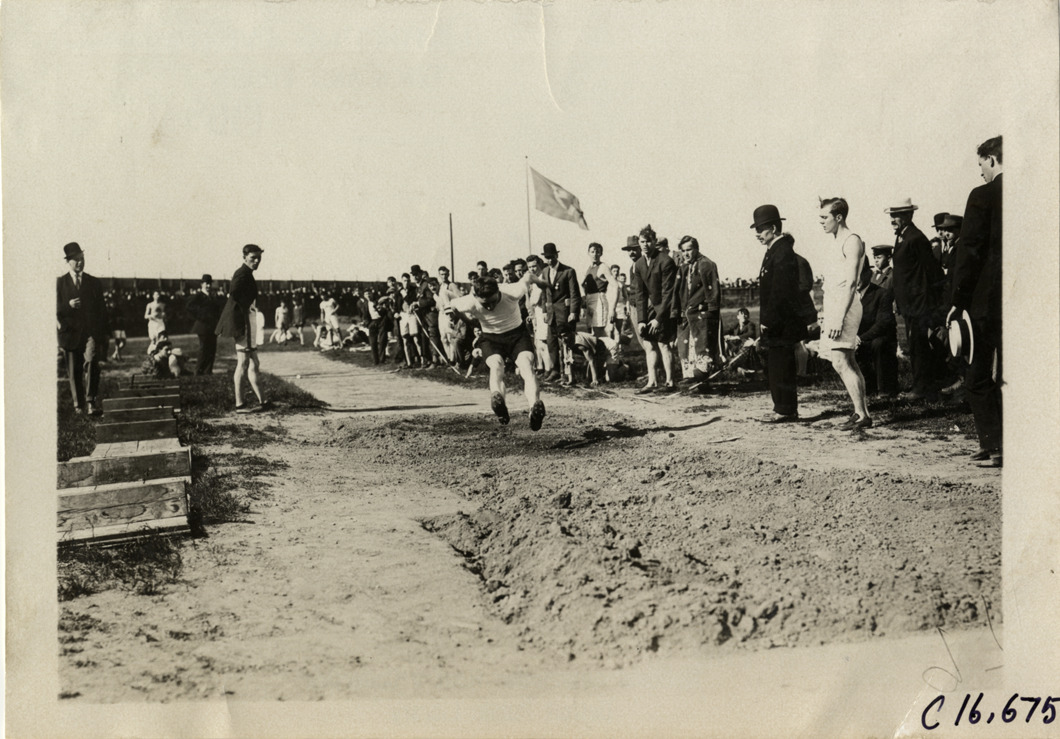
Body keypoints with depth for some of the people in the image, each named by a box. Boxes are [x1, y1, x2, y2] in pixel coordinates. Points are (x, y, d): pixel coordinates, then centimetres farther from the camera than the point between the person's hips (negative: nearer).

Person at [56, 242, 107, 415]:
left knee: (91, 362, -23)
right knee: (74, 373, 5)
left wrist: (102, 338, 8)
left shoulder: (94, 282, 10)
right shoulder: (60, 283, 7)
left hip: (91, 332, -1)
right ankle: (78, 405, 18)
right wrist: (68, 306, -16)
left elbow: (102, 311, 11)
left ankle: (91, 401, -25)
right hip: (70, 333, 1)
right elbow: (56, 311, 6)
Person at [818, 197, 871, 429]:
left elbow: (851, 284, -18)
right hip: (834, 306, 10)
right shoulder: (838, 241, 18)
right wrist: (828, 318, 18)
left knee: (840, 362, -14)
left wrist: (839, 318, -24)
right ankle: (862, 412, 14)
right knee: (848, 362, 10)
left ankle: (862, 414, -11)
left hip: (844, 307, -10)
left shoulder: (852, 241, -10)